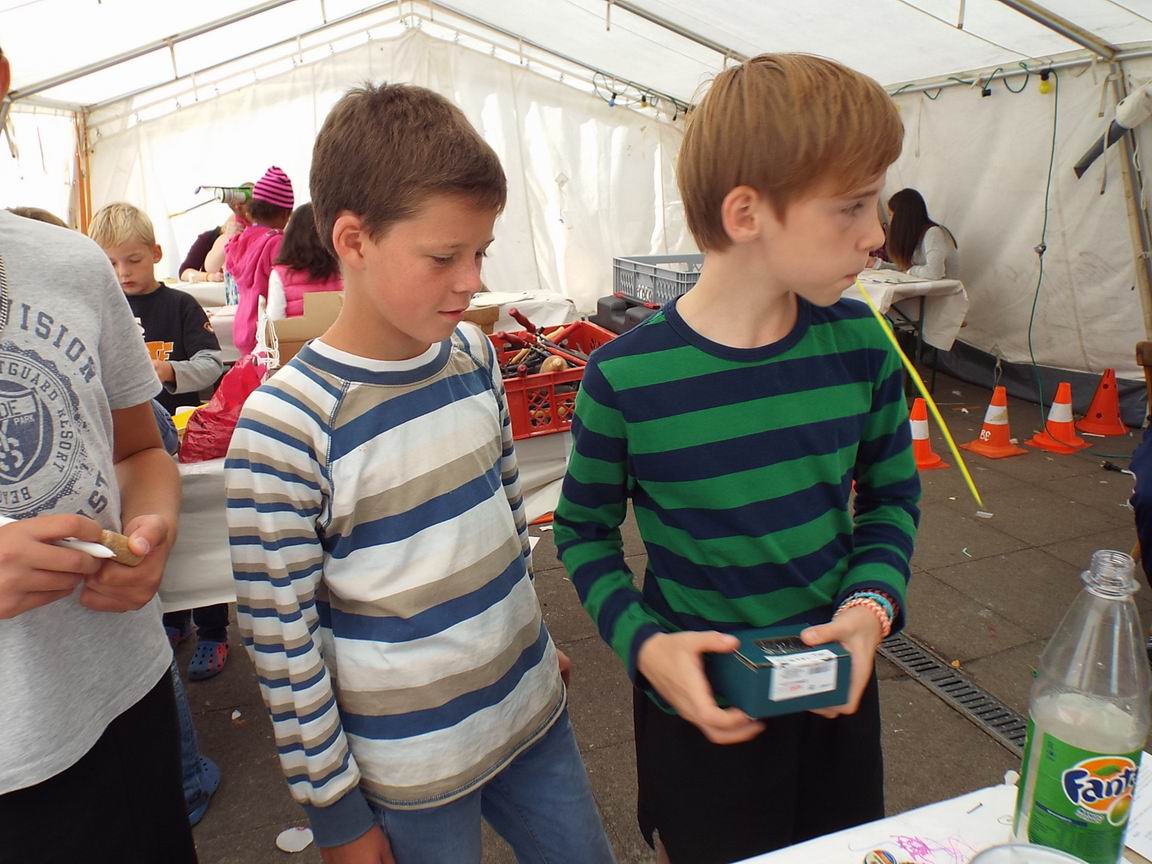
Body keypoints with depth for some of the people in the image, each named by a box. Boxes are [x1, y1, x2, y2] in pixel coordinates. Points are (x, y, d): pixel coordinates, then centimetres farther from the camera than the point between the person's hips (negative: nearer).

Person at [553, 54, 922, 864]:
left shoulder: (860, 345, -11)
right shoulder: (625, 378, -22)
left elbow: (892, 495, 3)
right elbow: (585, 532, -8)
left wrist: (873, 602, -15)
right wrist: (645, 643, -22)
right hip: (700, 707, -3)